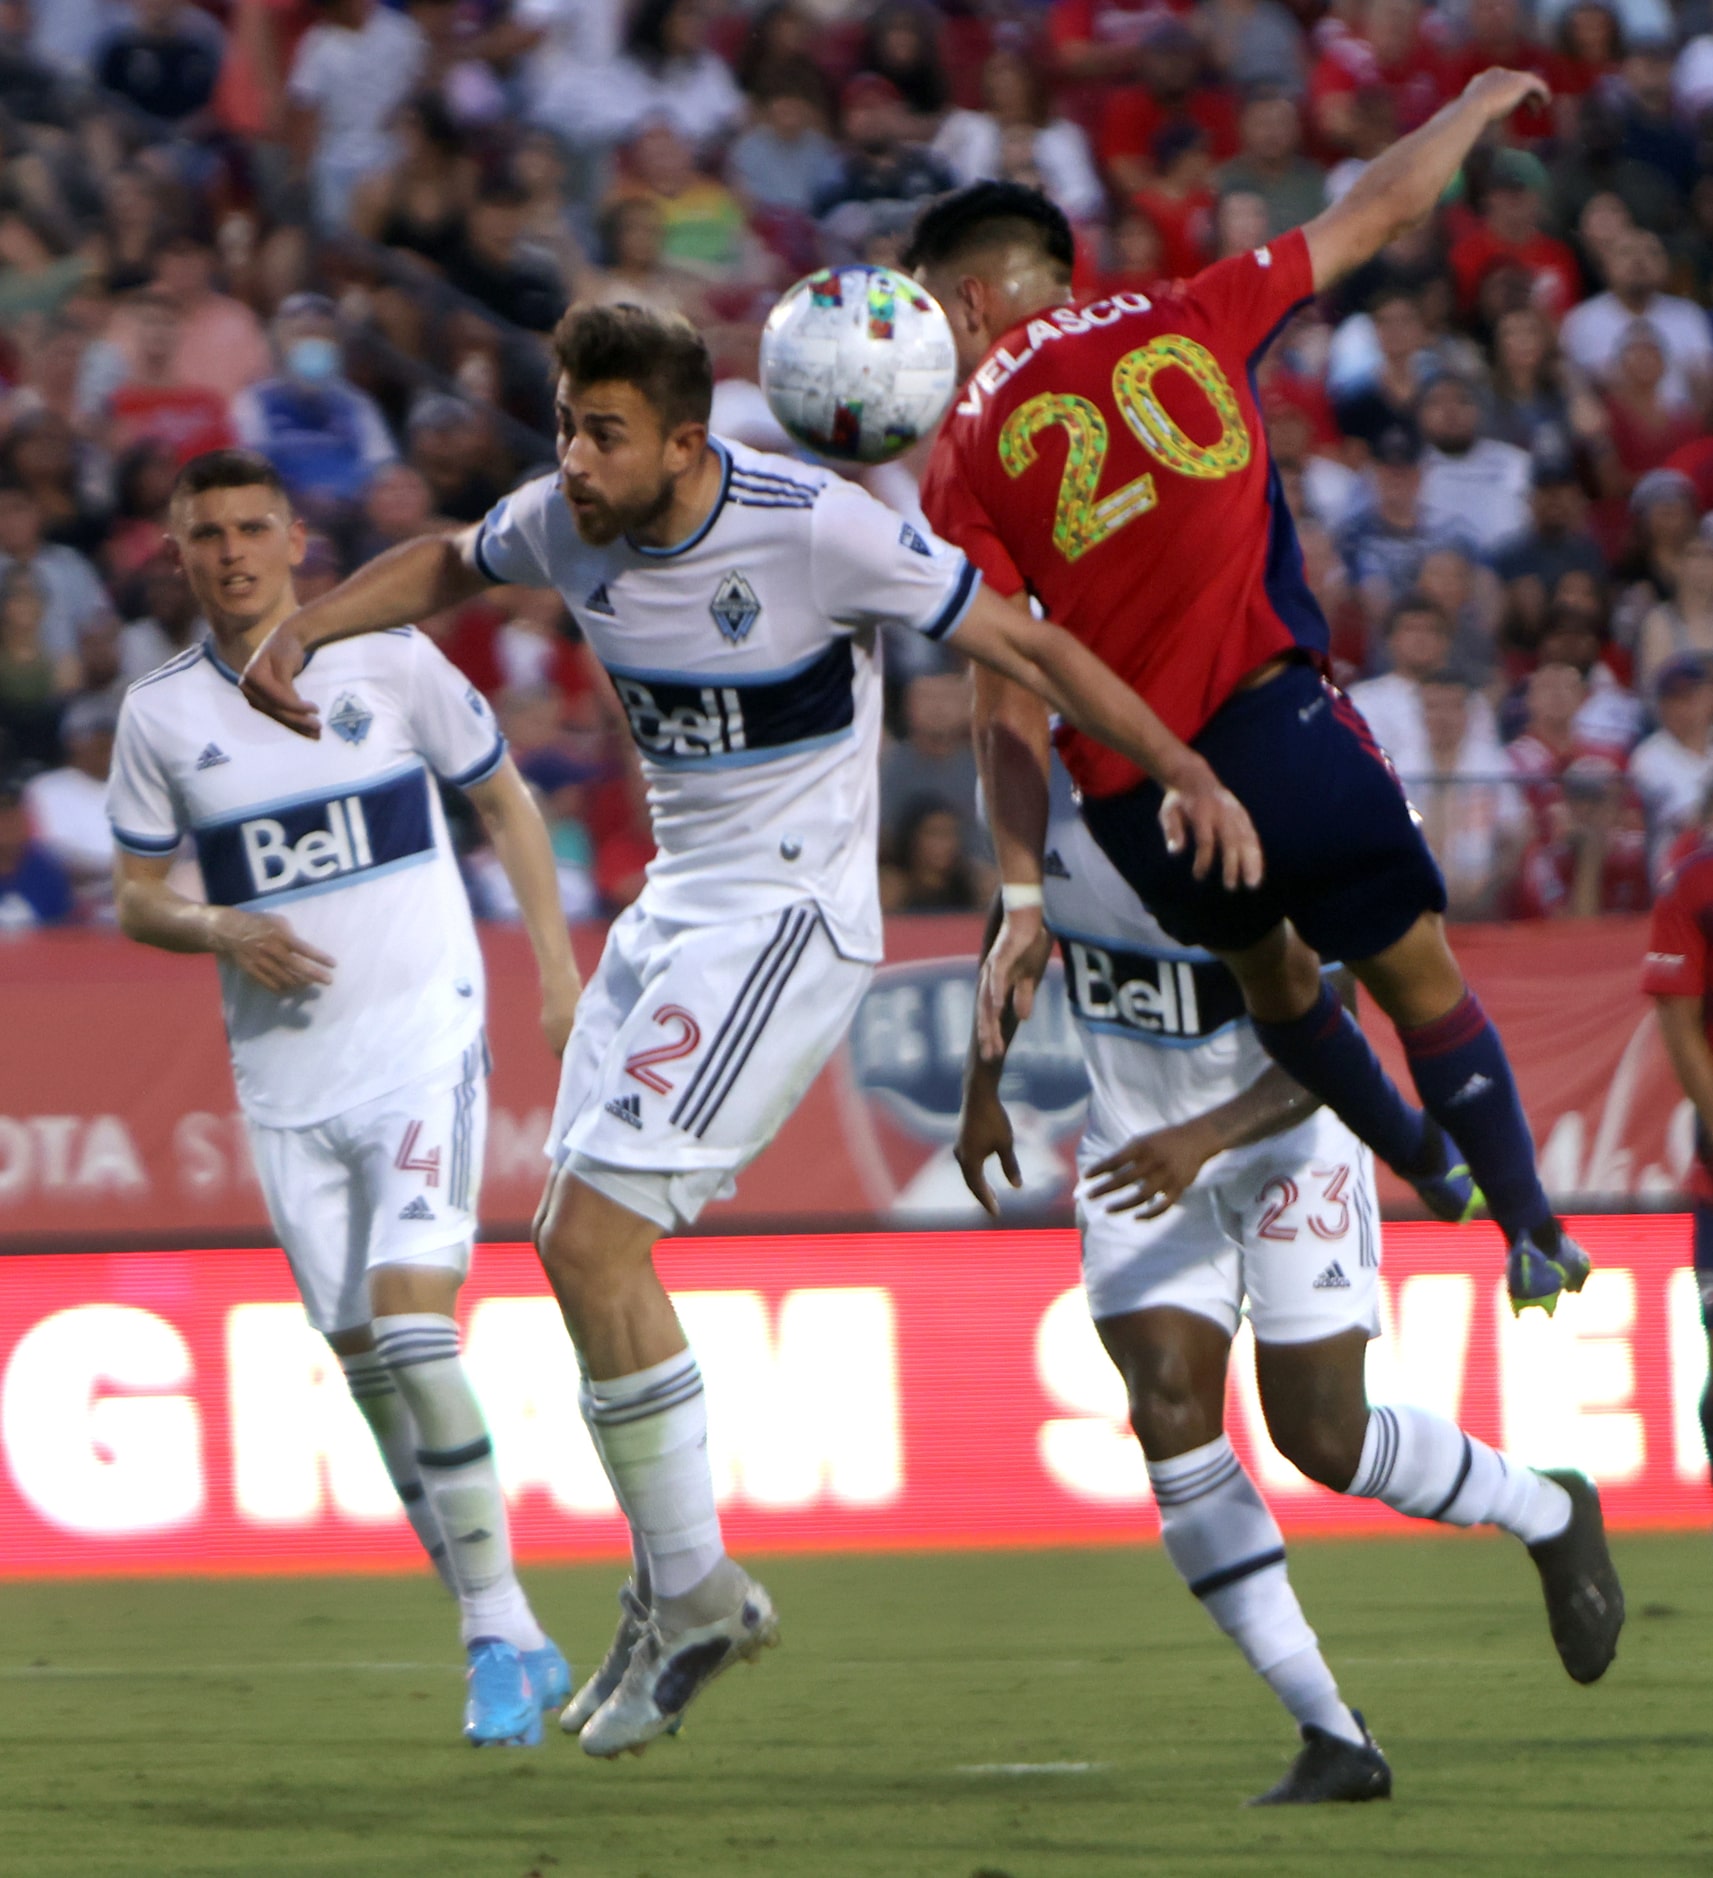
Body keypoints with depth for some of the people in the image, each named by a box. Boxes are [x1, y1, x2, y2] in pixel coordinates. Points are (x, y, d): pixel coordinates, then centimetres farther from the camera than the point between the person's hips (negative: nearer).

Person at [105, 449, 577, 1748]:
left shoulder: (386, 659, -1)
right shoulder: (161, 714, 6)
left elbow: (506, 801, 9)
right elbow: (136, 897, 12)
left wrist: (558, 965, 0)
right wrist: (219, 929, -10)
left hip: (420, 1040, -4)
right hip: (284, 1073, 4)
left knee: (411, 1321, -20)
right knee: (365, 1366, 4)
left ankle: (498, 1632, -14)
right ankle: (517, 1650, 15)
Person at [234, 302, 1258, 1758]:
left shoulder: (815, 529, -20)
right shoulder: (565, 522, -1)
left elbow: (1027, 647, -13)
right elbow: (450, 568, 23)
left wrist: (1188, 775, -19)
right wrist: (302, 633, 8)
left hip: (788, 919, -8)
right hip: (672, 913, 8)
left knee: (591, 1237, -15)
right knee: (583, 1247, 6)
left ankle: (694, 1593, -4)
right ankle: (672, 1590, 18)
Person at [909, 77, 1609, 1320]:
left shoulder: (962, 460, 5)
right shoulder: (1182, 321, 9)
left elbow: (1009, 693, -3)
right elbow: (1377, 214, 20)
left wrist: (1025, 897, -3)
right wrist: (1476, 109, 39)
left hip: (1128, 790, 1)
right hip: (1268, 714, -1)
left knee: (1265, 962, 28)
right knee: (1417, 973, 11)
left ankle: (1425, 1162, 45)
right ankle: (1534, 1238, 14)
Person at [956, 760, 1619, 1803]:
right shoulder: (1039, 770, -7)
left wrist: (1203, 1139, -39)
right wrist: (982, 1083, 16)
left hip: (1279, 1129, -5)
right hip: (1140, 1143, 5)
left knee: (1324, 1438, -4)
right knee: (1171, 1406, -13)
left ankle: (1550, 1515, 28)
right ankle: (1332, 1737, -8)